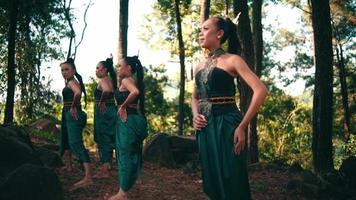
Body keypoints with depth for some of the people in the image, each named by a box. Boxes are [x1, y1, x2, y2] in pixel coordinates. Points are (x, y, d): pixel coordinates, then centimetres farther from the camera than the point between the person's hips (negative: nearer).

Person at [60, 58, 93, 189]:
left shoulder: (72, 82, -12)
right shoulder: (70, 82, 17)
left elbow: (78, 93, -34)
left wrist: (73, 107, -24)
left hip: (73, 115, -11)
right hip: (68, 115, 11)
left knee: (76, 144, -19)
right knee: (66, 141, 26)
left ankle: (88, 178, -27)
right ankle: (69, 165, 45)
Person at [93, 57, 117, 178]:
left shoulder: (103, 80, -15)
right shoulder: (110, 80, 13)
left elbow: (106, 90, -36)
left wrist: (101, 102, -26)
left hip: (103, 112, -9)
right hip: (111, 112, 9)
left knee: (103, 140, -4)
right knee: (108, 139, 19)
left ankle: (104, 171, 0)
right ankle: (107, 164, 32)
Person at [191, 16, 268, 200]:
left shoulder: (231, 60, -5)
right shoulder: (200, 67, 14)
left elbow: (260, 90, -15)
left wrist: (242, 127, -17)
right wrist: (195, 116, 4)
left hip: (226, 125, -6)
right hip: (205, 128, 7)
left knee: (230, 184, -3)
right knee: (212, 183, 12)